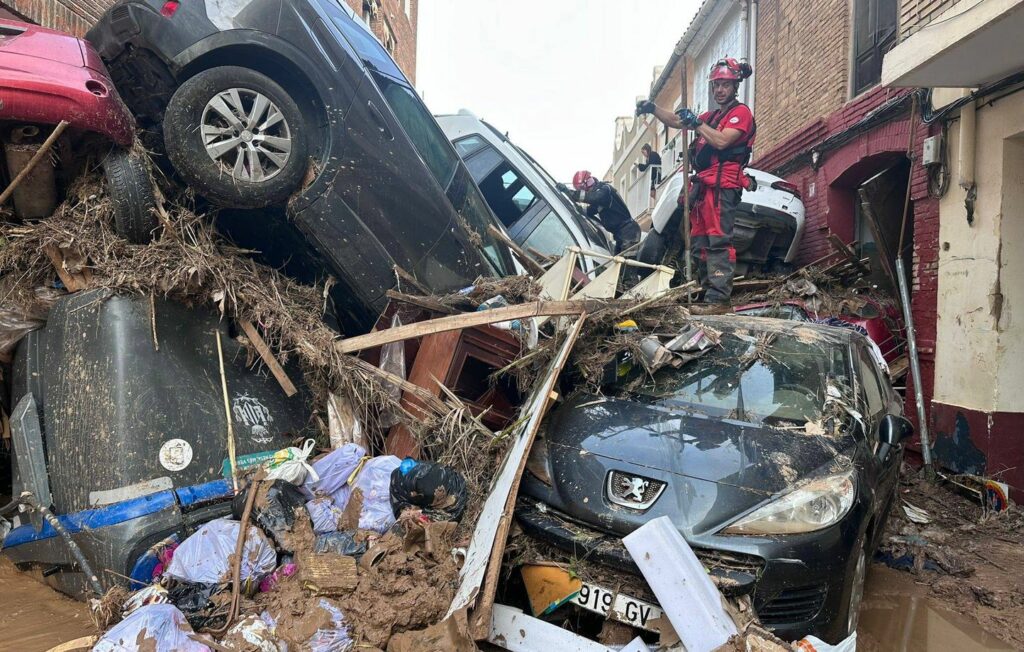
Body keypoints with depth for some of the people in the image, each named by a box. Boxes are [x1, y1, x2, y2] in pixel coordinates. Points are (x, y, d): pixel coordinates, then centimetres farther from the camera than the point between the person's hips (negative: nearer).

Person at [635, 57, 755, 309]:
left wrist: (696, 122, -10)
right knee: (699, 242, 4)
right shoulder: (711, 116, 29)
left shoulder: (741, 112, 4)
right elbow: (676, 121, 28)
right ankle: (706, 291, 6)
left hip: (722, 184, -9)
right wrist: (653, 108, 13)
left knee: (718, 240, -18)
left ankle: (719, 297, -24)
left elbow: (722, 141, -13)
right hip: (703, 185, 9)